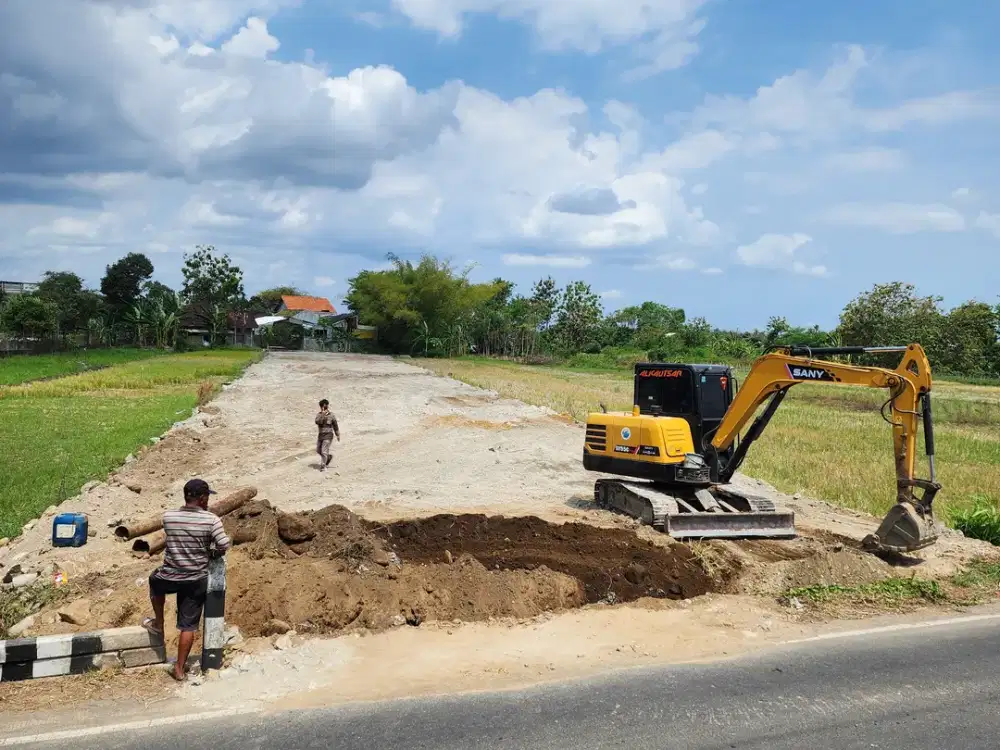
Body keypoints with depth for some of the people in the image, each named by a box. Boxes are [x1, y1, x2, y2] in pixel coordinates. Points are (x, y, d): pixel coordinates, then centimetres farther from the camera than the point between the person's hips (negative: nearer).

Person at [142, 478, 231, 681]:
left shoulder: (168, 517, -8)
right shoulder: (211, 520, -17)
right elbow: (224, 545, -20)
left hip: (169, 577, 2)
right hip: (196, 580, -2)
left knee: (155, 579, 38)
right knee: (188, 625, 10)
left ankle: (158, 624, 44)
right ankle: (179, 668, 17)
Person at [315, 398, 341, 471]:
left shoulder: (331, 415, -6)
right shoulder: (319, 415, -1)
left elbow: (335, 426, 4)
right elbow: (317, 422, -21)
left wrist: (338, 435, 10)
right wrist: (322, 415, -31)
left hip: (328, 435, -5)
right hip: (321, 434, 5)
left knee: (324, 451, -10)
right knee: (318, 450, 15)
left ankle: (323, 466, 0)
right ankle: (328, 457, 40)